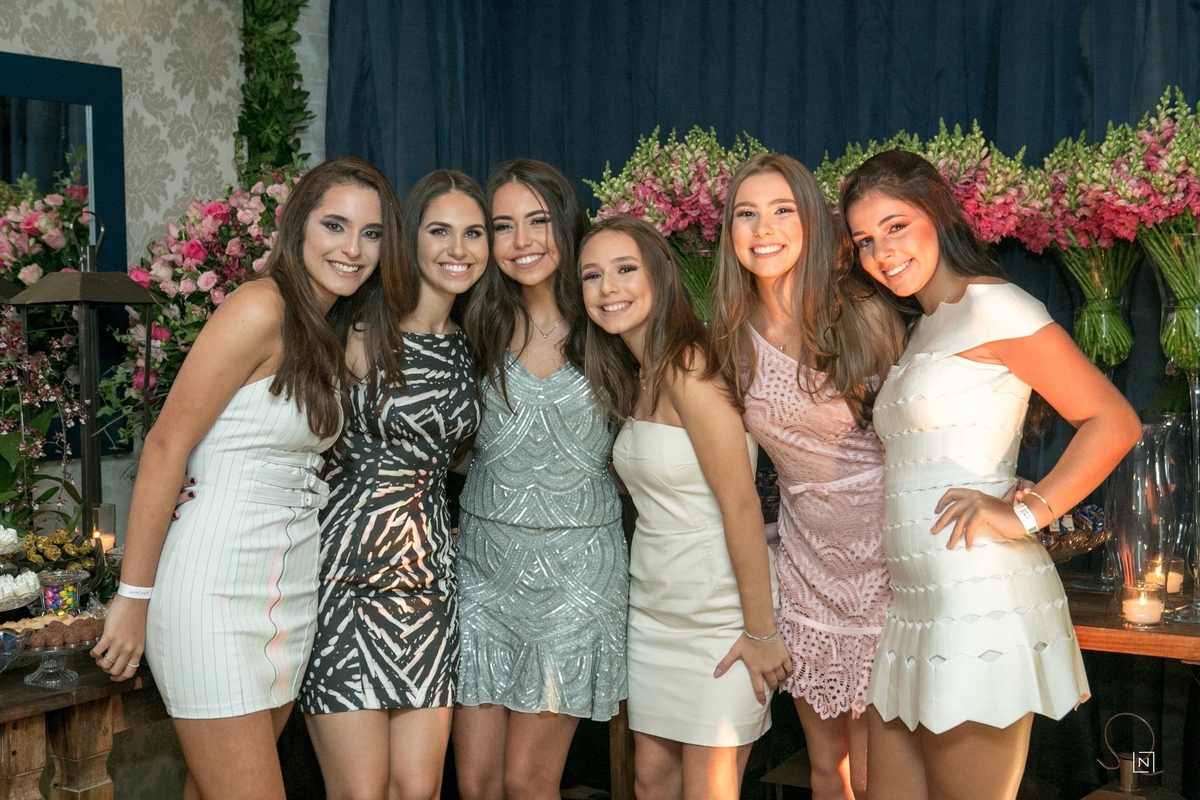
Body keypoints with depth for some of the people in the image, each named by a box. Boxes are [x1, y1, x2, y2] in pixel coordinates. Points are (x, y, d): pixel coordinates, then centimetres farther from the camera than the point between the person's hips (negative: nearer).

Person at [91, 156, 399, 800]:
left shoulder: (329, 333, 13)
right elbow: (165, 445, -15)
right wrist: (134, 596, -14)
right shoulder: (261, 308, -13)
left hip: (291, 589, 8)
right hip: (217, 585, -8)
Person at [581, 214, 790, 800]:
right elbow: (654, 499, 9)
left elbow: (741, 504, -20)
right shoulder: (633, 377, 8)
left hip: (720, 611, -8)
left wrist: (761, 632, -18)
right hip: (653, 607, 8)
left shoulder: (688, 366, -19)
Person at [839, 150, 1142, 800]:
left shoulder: (991, 306, -6)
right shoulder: (925, 327, 21)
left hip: (979, 604, -9)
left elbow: (1113, 422, -12)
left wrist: (1027, 513, -16)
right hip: (916, 604, 9)